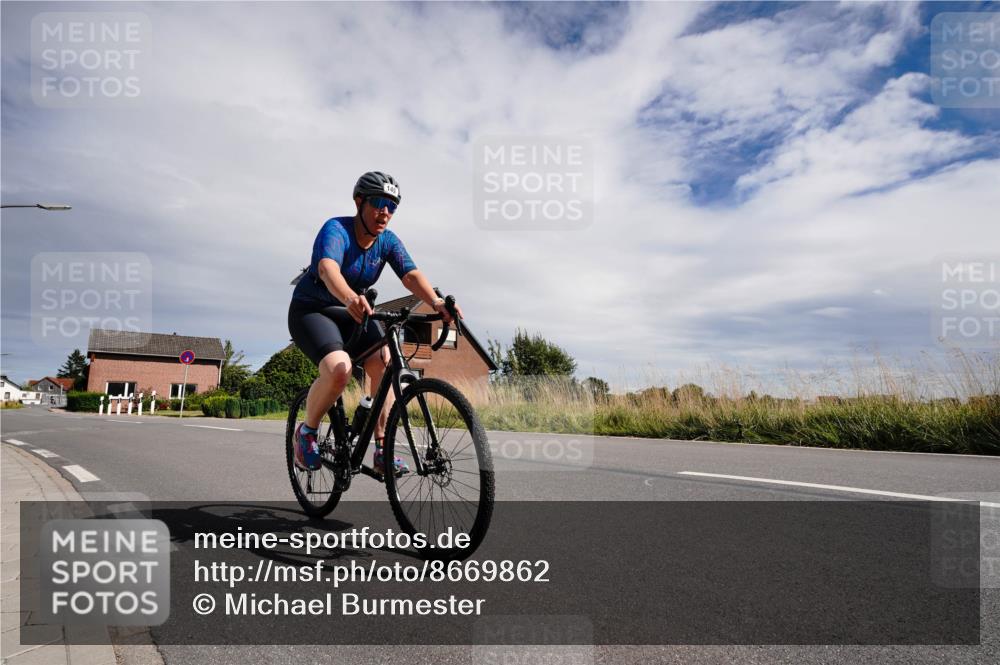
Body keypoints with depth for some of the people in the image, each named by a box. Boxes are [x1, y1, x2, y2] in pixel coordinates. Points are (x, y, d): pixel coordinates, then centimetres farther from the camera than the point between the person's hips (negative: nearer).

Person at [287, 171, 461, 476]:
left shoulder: (388, 241, -7)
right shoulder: (336, 230, -23)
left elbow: (411, 275, -23)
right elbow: (327, 268, -43)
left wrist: (436, 302, -44)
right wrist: (351, 298, -65)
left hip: (352, 313, 5)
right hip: (311, 310, -5)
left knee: (384, 363, -19)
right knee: (339, 369, -30)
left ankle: (382, 451, -10)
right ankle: (306, 432, -2)